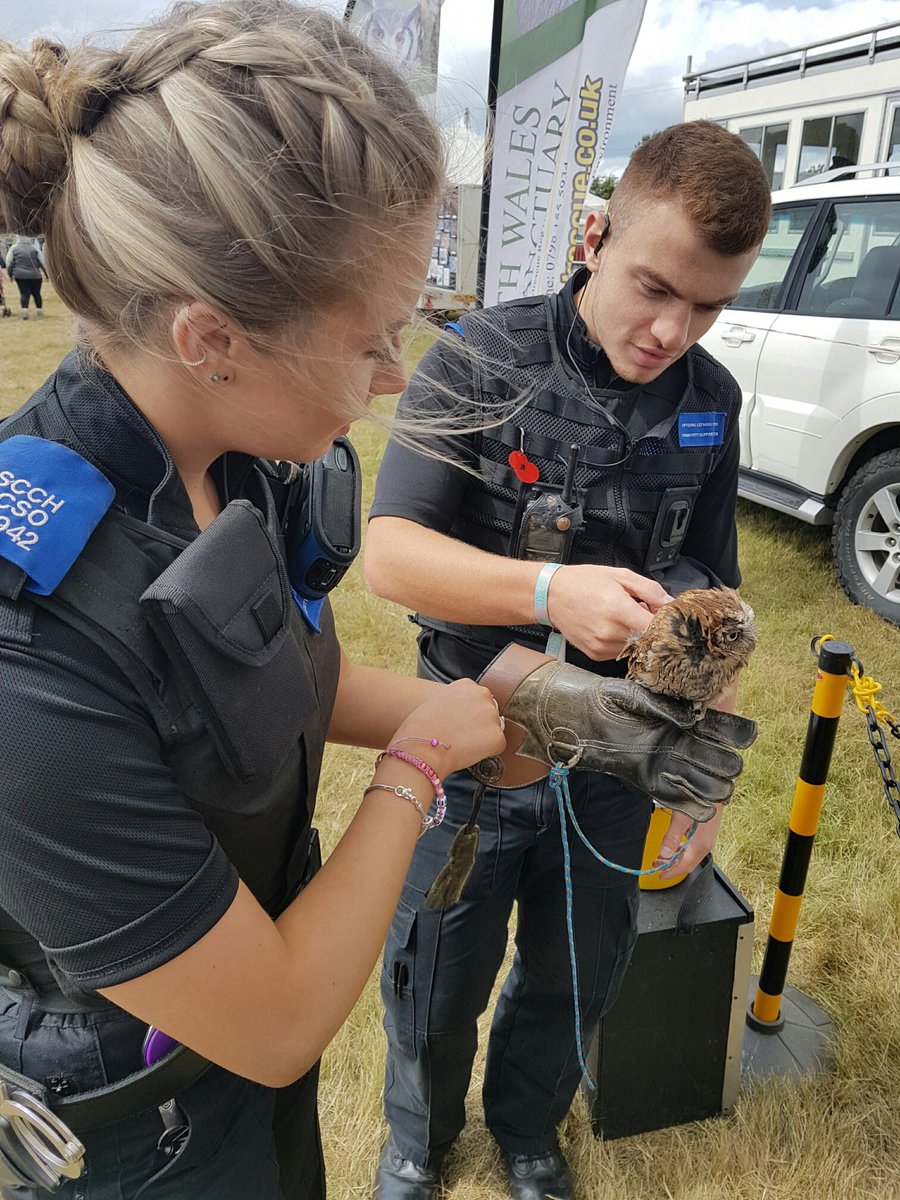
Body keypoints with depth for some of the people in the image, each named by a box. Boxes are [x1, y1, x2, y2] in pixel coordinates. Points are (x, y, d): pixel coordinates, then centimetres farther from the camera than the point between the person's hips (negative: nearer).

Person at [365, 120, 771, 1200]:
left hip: (618, 760, 4)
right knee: (436, 987, 17)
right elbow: (389, 551, -24)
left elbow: (710, 597, 5)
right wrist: (552, 591, -40)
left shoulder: (710, 401, -3)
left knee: (577, 978, 23)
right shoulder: (480, 362, -16)